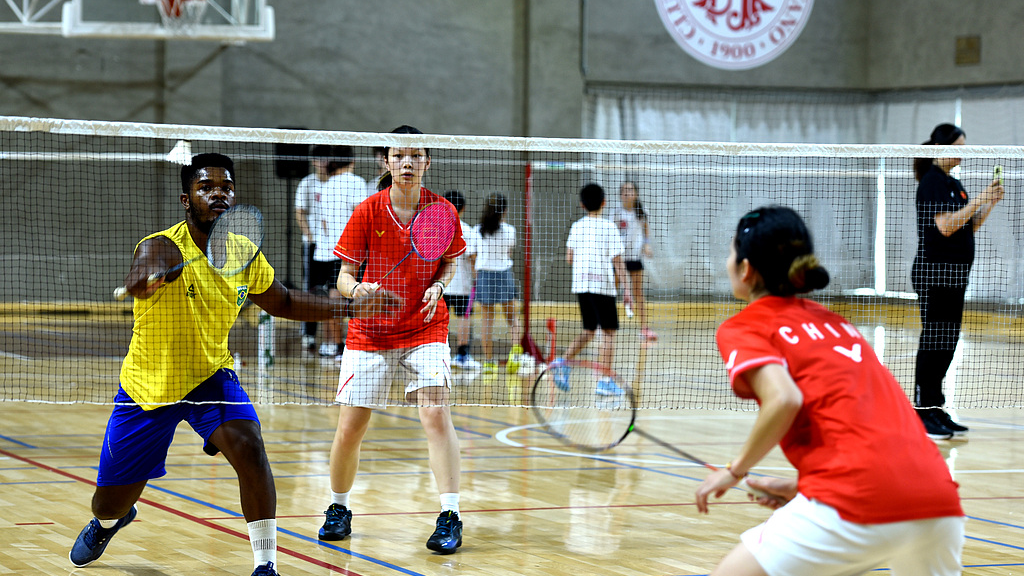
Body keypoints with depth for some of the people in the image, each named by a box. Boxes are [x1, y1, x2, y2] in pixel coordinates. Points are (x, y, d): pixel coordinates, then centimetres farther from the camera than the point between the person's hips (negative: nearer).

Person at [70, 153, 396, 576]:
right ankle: (108, 522, 50)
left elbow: (282, 303, 12)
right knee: (111, 504, 9)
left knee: (248, 446, -29)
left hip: (210, 375, 2)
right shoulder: (161, 247, -24)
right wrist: (148, 279, -72)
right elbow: (137, 282, -48)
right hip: (147, 386, -2)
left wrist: (353, 307, 5)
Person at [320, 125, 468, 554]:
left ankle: (450, 517, -17)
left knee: (435, 412, -19)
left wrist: (438, 285, -11)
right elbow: (344, 275, -5)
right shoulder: (367, 211, -9)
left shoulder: (443, 211, -6)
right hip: (369, 332, 0)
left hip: (425, 328, 0)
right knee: (350, 426, 1)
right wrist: (357, 289, -27)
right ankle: (338, 508, 26)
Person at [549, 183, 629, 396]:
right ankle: (605, 380, -4)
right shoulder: (608, 228, -6)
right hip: (603, 285, -5)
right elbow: (617, 262, -8)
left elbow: (569, 257, 11)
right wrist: (625, 288, -5)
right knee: (609, 331, 1)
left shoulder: (576, 227, 6)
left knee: (588, 331, 17)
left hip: (580, 284, 5)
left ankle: (563, 361, -3)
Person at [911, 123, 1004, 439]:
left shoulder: (955, 184, 17)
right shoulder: (932, 181, -11)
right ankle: (922, 413, -7)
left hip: (955, 274, 9)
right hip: (935, 272, -9)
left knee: (947, 344, 10)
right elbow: (946, 226, -20)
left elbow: (968, 228, 18)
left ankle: (936, 409, 14)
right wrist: (979, 200, -18)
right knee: (933, 341, -9)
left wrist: (990, 203, 6)